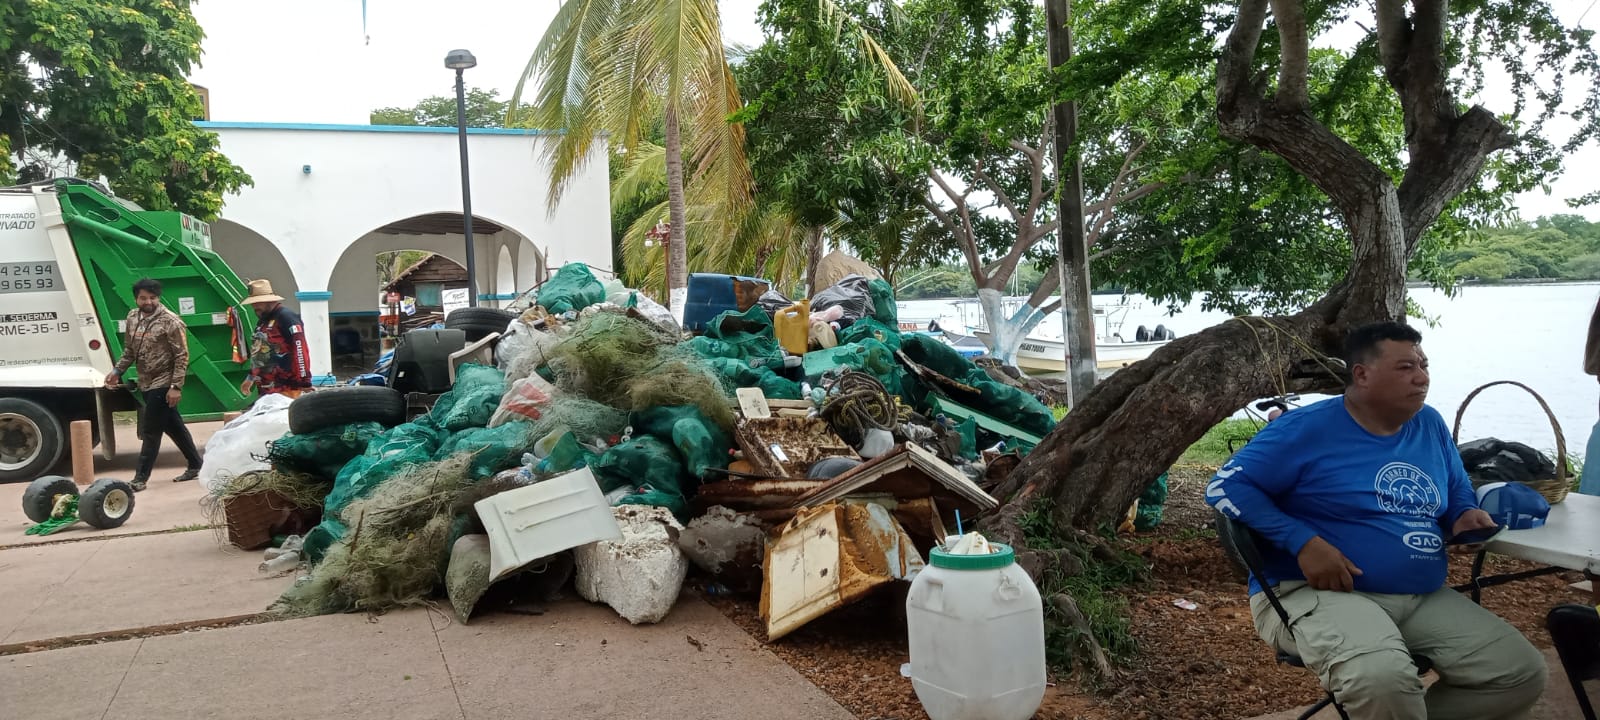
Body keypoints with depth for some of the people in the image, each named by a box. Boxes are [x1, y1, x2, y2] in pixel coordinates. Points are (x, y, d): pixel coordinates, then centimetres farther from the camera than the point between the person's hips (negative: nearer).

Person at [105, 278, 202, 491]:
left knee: (150, 431, -4)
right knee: (174, 427, 14)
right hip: (146, 384, 7)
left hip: (163, 385, -7)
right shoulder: (132, 318, 6)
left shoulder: (170, 321, -15)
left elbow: (182, 356, -16)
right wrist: (117, 371, 2)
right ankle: (195, 466, 25)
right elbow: (129, 350, 17)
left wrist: (176, 387, -20)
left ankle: (140, 478, 3)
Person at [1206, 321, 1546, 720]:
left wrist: (1466, 516, 3)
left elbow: (1459, 493, 29)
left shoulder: (1430, 426, 12)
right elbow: (1225, 486, -13)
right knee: (1383, 678, -37)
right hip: (1317, 593, -8)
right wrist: (1302, 542, -22)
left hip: (1424, 598, 8)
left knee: (1523, 672, -3)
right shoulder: (1308, 428, -9)